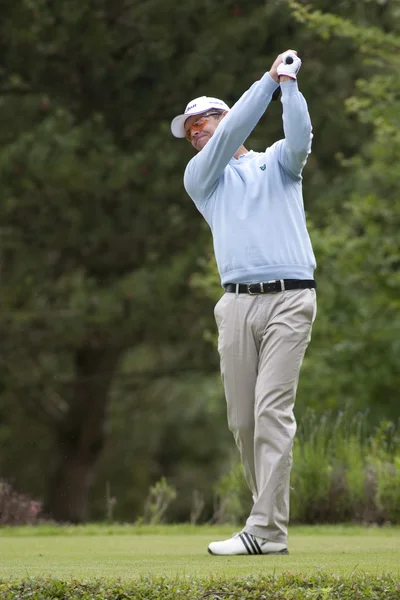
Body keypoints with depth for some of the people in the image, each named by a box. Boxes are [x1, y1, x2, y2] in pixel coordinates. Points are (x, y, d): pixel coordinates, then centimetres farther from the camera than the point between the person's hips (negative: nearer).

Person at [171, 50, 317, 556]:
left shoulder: (277, 163, 18)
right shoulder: (199, 178, 19)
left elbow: (300, 137, -4)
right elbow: (232, 134, 3)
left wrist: (289, 83, -10)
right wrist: (268, 79, 2)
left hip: (289, 299, -3)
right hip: (238, 302, 3)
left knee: (272, 410, -13)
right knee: (242, 418, 1)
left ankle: (267, 529, -17)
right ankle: (270, 511, 14)